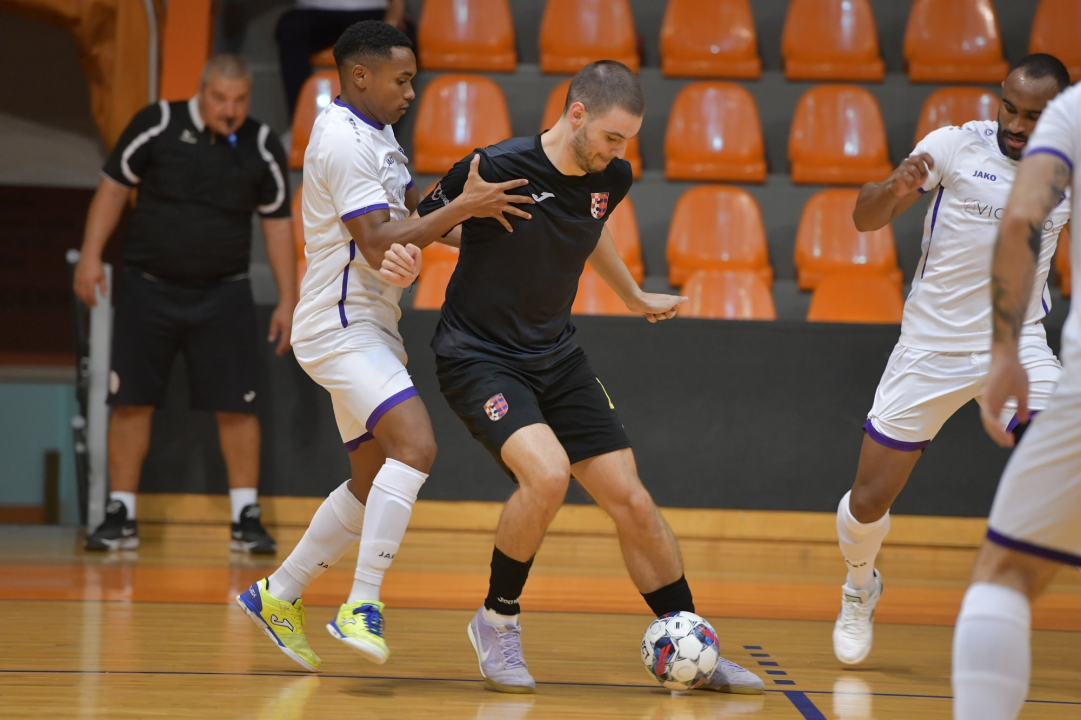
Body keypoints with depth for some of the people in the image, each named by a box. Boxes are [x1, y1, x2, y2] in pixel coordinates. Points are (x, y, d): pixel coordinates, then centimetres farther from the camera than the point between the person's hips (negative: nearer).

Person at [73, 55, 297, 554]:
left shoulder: (262, 147, -2)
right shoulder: (159, 125, -6)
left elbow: (277, 224, 5)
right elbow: (114, 186, 0)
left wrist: (288, 300, 2)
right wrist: (91, 255, -8)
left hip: (222, 294, 0)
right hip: (148, 287, 0)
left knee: (236, 406, -4)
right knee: (130, 401, 1)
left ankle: (246, 518, 4)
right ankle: (121, 517, 9)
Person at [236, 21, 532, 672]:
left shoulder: (375, 133, 16)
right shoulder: (345, 140, -16)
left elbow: (409, 208, 28)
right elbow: (380, 246, -23)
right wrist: (461, 209, -27)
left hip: (369, 329, 11)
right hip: (341, 327, -11)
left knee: (373, 483, 15)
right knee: (415, 445, -27)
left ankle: (278, 595, 26)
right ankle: (362, 607, -29)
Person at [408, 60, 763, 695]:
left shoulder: (611, 178, -1)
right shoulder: (499, 168, -20)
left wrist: (636, 298, 36)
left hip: (557, 357, 6)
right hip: (478, 355, -6)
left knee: (632, 501, 1)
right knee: (547, 475, -29)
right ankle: (498, 622, -6)